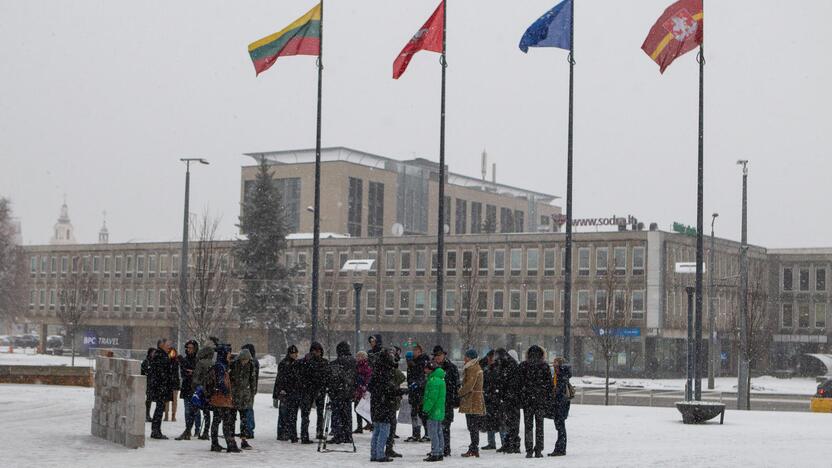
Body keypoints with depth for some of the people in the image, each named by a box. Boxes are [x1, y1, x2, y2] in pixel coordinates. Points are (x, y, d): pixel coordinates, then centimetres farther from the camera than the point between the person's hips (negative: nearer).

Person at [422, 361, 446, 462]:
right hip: (440, 411, 10)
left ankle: (435, 454, -5)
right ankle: (440, 453, 19)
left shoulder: (433, 380, -19)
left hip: (433, 411, -10)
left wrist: (426, 410, -18)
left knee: (433, 433, -6)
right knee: (439, 432, 14)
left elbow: (432, 398, -22)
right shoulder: (440, 379, 14)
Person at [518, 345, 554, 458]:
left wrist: (520, 397, 5)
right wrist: (549, 398, 7)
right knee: (539, 424, 6)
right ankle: (538, 451, 4)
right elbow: (549, 383, 0)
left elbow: (519, 382, -1)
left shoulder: (523, 365, -2)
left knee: (528, 425, 5)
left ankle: (529, 450, 0)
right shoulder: (545, 366, -2)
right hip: (541, 399, 0)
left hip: (527, 399, 0)